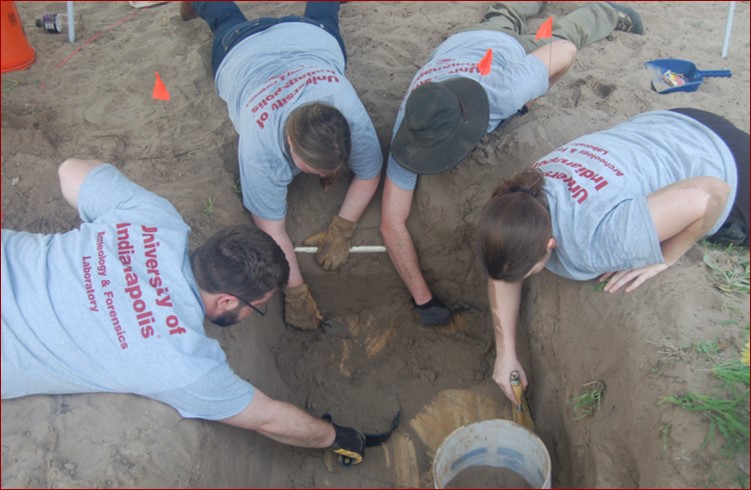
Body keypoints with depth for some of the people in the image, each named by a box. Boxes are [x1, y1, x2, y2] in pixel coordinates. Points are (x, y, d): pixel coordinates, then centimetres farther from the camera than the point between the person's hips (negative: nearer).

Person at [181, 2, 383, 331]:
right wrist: (296, 292, -39)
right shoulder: (259, 148, -50)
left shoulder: (353, 116, -47)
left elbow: (369, 176, -28)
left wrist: (341, 230, -35)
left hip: (313, 37, 2)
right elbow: (271, 229, -40)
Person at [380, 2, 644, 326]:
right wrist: (423, 300, -50)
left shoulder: (506, 91, -54)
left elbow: (564, 49, -35)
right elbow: (392, 223, -47)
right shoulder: (409, 132, -49)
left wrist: (527, 101, -20)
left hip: (509, 49, -2)